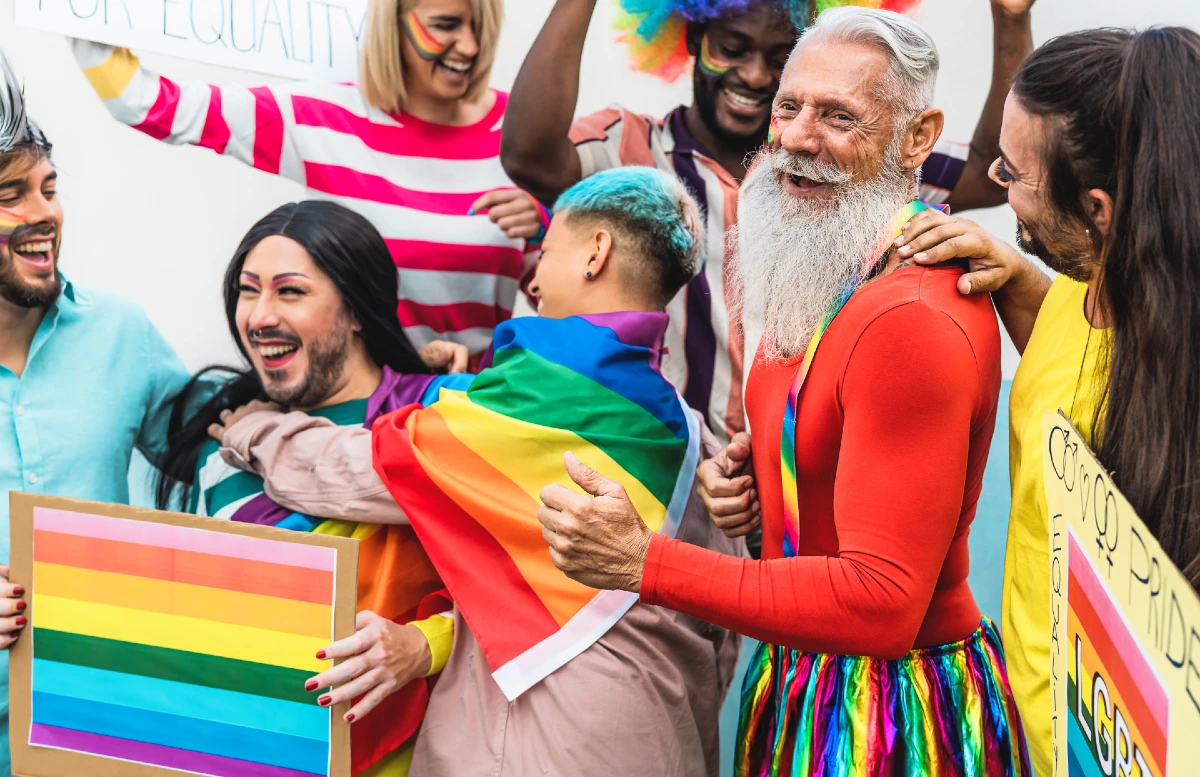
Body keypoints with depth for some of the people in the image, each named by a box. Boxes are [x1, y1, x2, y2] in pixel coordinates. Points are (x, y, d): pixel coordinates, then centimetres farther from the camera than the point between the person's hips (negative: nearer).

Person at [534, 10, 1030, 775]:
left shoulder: (916, 322, -26)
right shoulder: (818, 277, 3)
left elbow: (881, 603, -28)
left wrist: (643, 560, -28)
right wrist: (749, 473, -1)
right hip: (803, 678, 9)